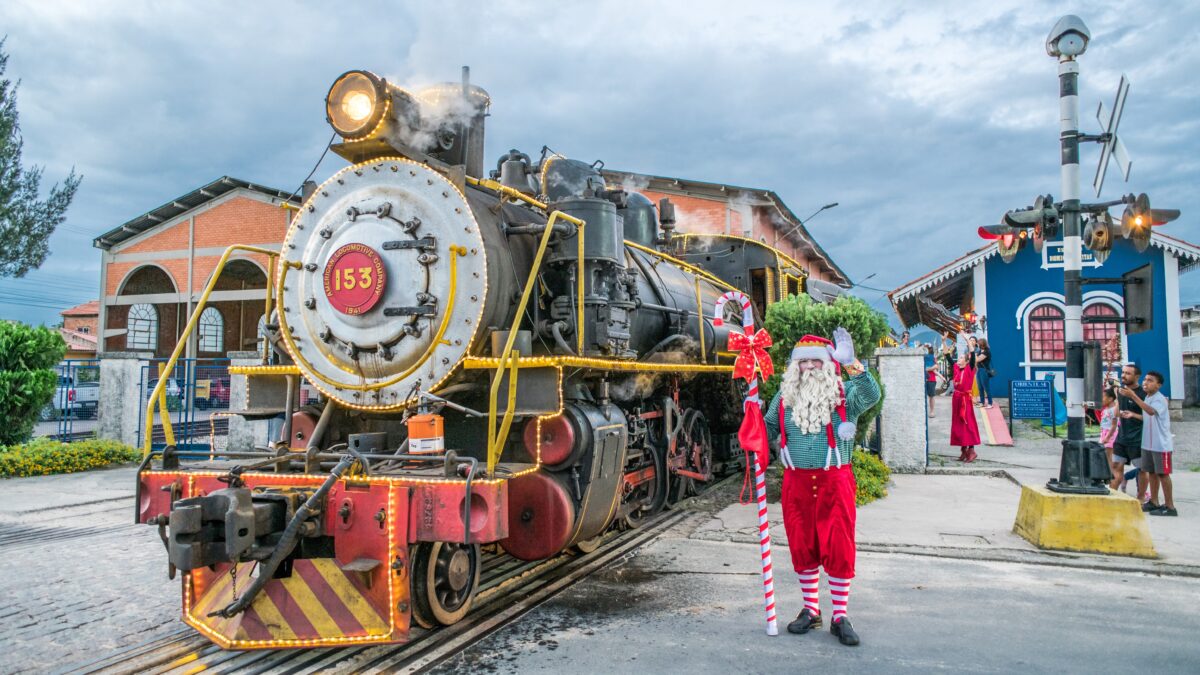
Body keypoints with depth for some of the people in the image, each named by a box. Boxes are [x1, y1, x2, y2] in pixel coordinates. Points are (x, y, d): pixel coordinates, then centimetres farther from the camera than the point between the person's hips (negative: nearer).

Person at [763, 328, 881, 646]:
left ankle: (840, 616, 13)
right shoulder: (785, 397, 8)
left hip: (834, 481, -3)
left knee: (839, 549, 1)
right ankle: (810, 610, 25)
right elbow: (767, 429, 18)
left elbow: (872, 395, -23)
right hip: (797, 482, 3)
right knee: (802, 548, 10)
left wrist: (852, 364, -35)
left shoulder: (844, 394, -2)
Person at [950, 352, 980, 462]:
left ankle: (971, 451, -1)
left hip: (965, 399, -6)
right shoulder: (956, 368, 8)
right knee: (958, 424, 9)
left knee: (968, 424, -5)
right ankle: (964, 450, 17)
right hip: (956, 398, 6)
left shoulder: (969, 369, -7)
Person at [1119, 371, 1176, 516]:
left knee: (1163, 474, -3)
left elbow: (1151, 411, -36)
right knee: (1151, 472, 14)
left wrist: (1133, 396, -37)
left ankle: (1170, 506, 4)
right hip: (1148, 443, 8)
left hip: (1161, 444, -8)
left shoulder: (1160, 399, -15)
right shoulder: (1147, 398, 11)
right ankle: (1153, 502, 23)